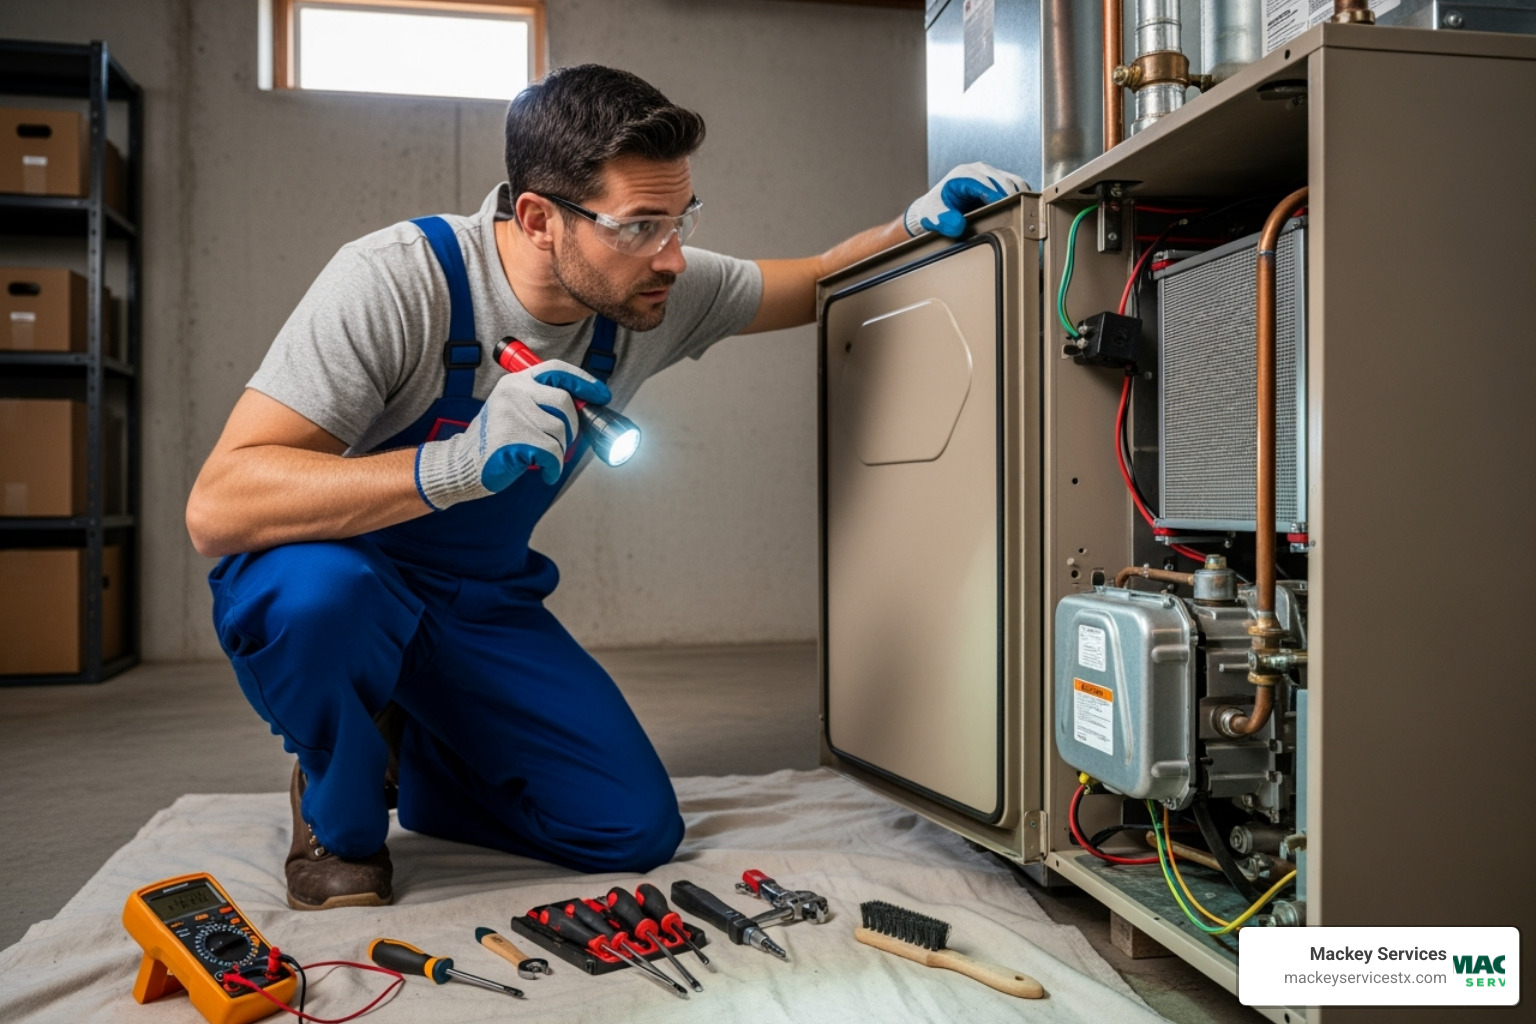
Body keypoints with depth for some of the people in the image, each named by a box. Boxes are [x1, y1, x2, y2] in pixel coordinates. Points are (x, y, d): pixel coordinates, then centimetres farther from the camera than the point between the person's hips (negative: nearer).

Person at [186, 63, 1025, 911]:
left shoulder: (656, 293, -12)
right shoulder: (395, 283, -29)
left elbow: (811, 286, 5)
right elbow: (217, 508, -35)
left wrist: (918, 225, -15)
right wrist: (460, 464, -48)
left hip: (484, 604, 4)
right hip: (338, 582, -4)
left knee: (639, 831, -6)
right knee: (317, 588, -41)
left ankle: (413, 760, 22)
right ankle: (341, 823, -6)